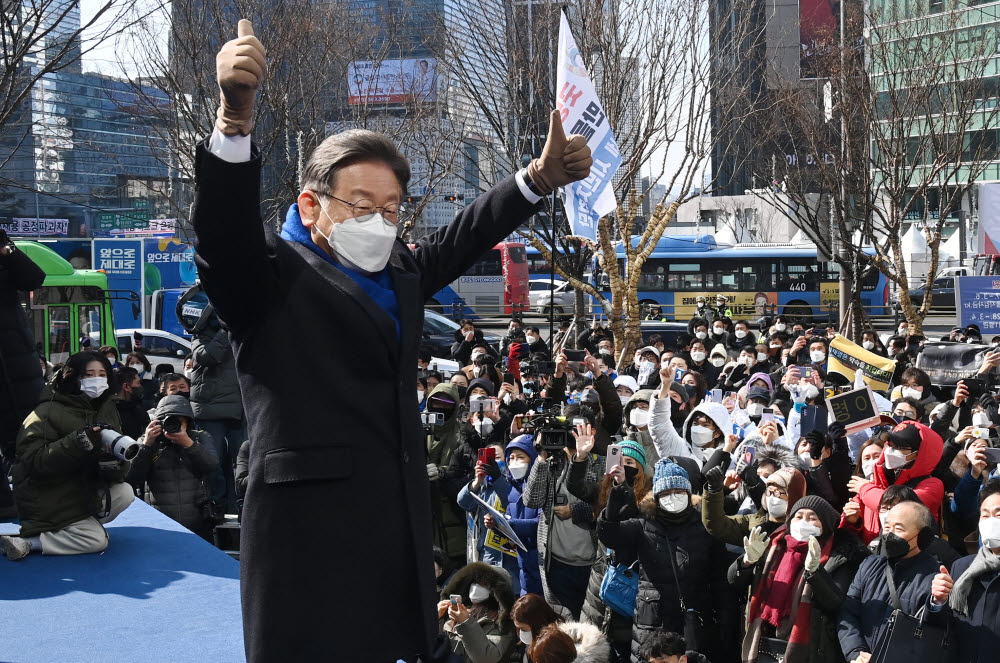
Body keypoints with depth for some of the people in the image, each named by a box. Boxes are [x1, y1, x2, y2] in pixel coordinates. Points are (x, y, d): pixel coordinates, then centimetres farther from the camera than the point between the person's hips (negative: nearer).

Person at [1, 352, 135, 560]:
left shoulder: (107, 410, 4)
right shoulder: (48, 411, -16)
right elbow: (33, 460, -26)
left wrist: (113, 463, -25)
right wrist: (77, 443, -36)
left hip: (82, 491, 7)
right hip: (47, 500, -7)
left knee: (125, 493, -12)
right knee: (97, 541, -15)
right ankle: (26, 542, -9)